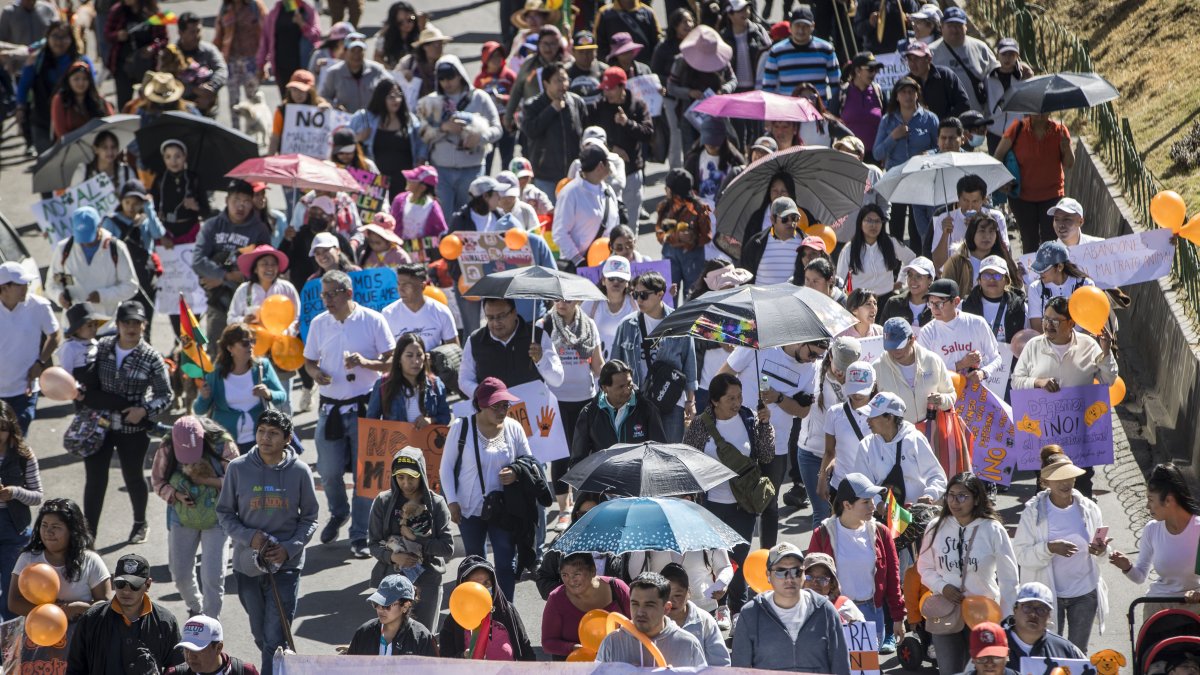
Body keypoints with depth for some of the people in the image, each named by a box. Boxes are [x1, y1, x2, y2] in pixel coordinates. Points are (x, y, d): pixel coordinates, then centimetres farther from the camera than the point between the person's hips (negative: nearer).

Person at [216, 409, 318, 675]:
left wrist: (289, 548, -12)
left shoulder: (299, 471, -6)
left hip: (286, 566, -2)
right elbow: (224, 512, 4)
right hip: (247, 566, 2)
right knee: (261, 636, 15)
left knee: (275, 639, -9)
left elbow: (309, 518, 4)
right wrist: (249, 537, -13)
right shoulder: (238, 468, -5)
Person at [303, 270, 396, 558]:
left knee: (364, 472, -2)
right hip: (330, 406, 3)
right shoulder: (319, 323, 7)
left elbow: (392, 362, -2)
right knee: (329, 470, 4)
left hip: (364, 405, -3)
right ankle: (338, 513, 34)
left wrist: (365, 362, -20)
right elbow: (309, 361, 16)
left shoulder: (373, 321, -4)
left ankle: (360, 536, 6)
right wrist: (316, 373, -7)